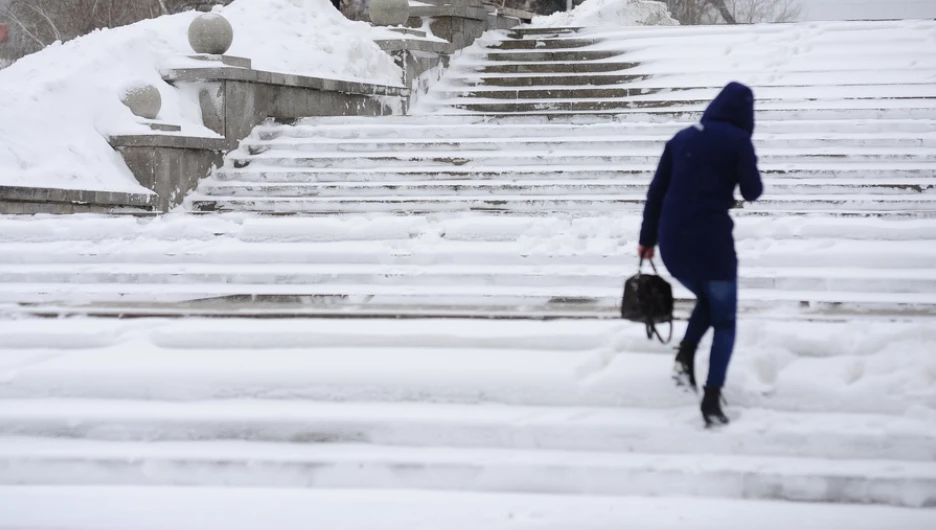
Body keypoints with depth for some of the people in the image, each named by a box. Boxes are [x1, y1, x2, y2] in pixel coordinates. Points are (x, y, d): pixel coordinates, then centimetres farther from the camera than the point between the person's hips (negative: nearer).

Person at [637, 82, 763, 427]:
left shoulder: (682, 137, 11)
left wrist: (647, 239, 17)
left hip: (672, 244, 5)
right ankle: (712, 399, -5)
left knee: (707, 299, 30)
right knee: (725, 320, 9)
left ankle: (685, 356, 6)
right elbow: (752, 192, 1)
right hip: (712, 242, -5)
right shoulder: (738, 141, -4)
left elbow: (656, 191, 11)